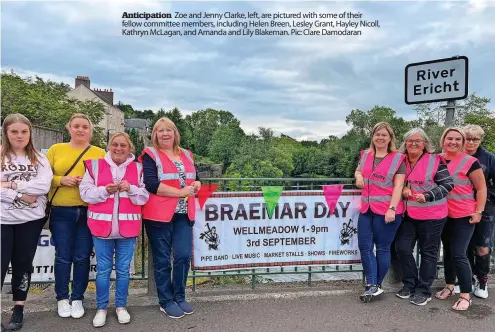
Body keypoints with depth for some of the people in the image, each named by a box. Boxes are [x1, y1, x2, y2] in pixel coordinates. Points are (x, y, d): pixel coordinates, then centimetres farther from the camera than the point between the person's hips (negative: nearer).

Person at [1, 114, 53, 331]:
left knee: (23, 265, 12)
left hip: (31, 220, 2)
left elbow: (44, 185, -11)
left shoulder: (39, 159, 5)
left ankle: (18, 310, 25)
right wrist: (22, 195, -17)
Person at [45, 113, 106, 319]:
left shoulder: (100, 153, 5)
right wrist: (62, 180, -12)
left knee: (82, 257, 6)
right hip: (61, 213, 0)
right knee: (63, 256, 6)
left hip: (89, 213, 0)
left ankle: (78, 298, 21)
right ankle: (62, 298, 23)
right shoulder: (56, 149, 7)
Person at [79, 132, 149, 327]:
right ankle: (101, 308, 22)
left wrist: (131, 189, -15)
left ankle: (121, 306, 25)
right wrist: (105, 190, -16)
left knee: (123, 269, 10)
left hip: (128, 227, 1)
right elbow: (85, 193, -2)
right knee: (103, 269, 8)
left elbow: (145, 196, 2)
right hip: (102, 225, 0)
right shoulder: (95, 165, 3)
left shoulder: (138, 169, 4)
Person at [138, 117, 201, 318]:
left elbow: (195, 179, 23)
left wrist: (195, 185, -1)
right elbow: (151, 184, -15)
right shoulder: (150, 155, -3)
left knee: (184, 255, 3)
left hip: (184, 214, 5)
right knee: (162, 259, 5)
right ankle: (166, 301, 20)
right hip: (159, 215, -4)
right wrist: (180, 192, -15)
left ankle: (179, 297, 23)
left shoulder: (186, 155, 14)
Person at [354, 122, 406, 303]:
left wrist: (392, 208, -17)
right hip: (366, 209, 5)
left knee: (382, 248, 6)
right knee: (364, 247, 4)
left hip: (386, 210, -5)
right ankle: (372, 285, 14)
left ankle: (376, 285, 19)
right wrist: (358, 175, 5)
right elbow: (358, 170, 30)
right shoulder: (365, 155, 11)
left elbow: (398, 186, -9)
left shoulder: (398, 158, -3)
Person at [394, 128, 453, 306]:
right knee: (402, 247, 5)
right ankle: (410, 284, 23)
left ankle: (424, 290, 19)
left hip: (431, 215, -4)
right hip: (408, 214, 5)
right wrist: (402, 189, -7)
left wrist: (427, 196, -21)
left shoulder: (435, 160, -10)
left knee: (428, 253, 7)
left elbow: (448, 184, -11)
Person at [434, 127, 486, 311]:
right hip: (443, 215, 5)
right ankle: (449, 286, 31)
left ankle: (466, 296, 7)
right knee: (447, 252, 16)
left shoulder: (470, 162, -12)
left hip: (464, 216, -5)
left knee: (458, 254, -6)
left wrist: (478, 211, -11)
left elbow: (481, 188, -7)